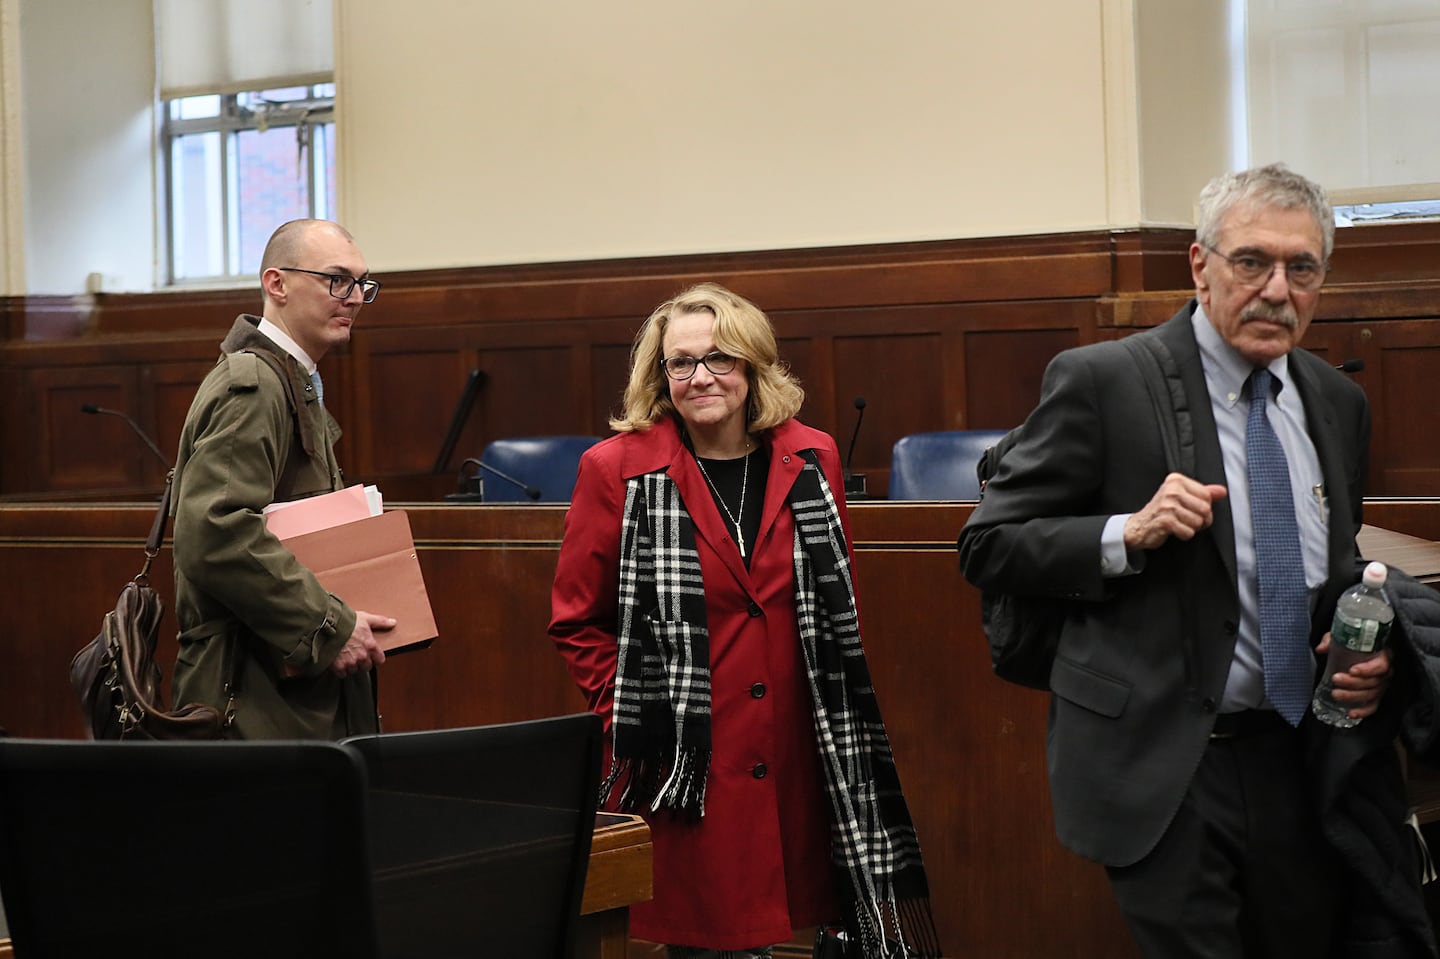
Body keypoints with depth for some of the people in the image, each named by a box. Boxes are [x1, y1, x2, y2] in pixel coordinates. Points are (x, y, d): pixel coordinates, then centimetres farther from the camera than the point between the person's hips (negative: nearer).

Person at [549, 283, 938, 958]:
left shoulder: (811, 461, 7)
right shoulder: (618, 470, -3)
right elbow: (577, 621, 3)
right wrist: (629, 711, -6)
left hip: (795, 762, 3)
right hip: (685, 769, -3)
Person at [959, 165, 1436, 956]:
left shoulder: (1337, 402, 11)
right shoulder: (1101, 382, -8)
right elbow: (987, 547, -6)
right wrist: (1128, 534, -21)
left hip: (1304, 759, 6)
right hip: (1165, 768, -5)